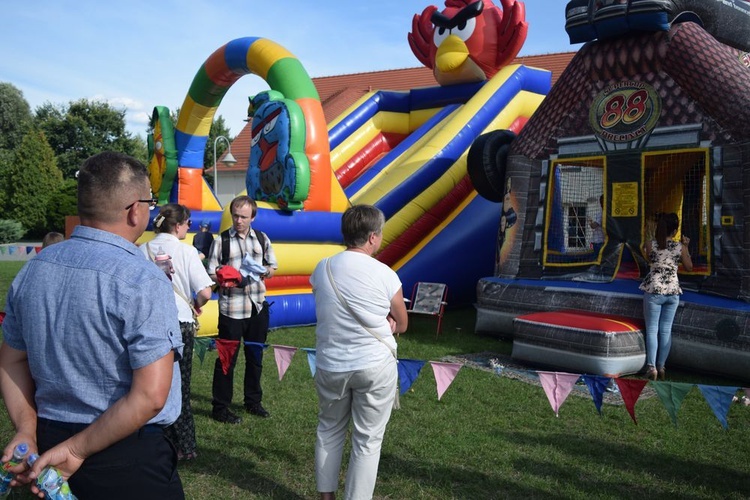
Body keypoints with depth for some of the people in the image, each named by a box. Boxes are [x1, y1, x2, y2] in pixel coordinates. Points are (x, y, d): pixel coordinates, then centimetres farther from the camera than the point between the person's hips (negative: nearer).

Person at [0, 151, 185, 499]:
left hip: (49, 439, 6)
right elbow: (150, 397, -24)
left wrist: (28, 432, 3)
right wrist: (77, 450, -14)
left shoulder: (34, 269, -1)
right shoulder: (143, 281, -22)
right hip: (127, 457, -6)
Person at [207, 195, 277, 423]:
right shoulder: (222, 240, -4)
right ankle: (220, 408, 16)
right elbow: (211, 273, -4)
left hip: (258, 306, 4)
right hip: (231, 308, -4)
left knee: (255, 356, 15)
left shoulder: (261, 238, 6)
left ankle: (253, 401, 32)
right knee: (227, 358, 3)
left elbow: (273, 266, 12)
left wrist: (264, 272, -10)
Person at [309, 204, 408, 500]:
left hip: (330, 365, 4)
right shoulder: (385, 275, -13)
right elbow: (402, 325, 1)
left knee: (329, 430, 22)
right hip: (375, 367, -4)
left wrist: (377, 321, 2)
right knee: (367, 440, 8)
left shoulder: (322, 270, -2)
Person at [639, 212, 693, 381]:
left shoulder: (650, 244, -5)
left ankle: (652, 367, -2)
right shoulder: (680, 247, -2)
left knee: (652, 329, 3)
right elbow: (689, 267, 11)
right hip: (673, 291, 2)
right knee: (666, 330, 9)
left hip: (653, 291, -1)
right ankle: (661, 366, 14)